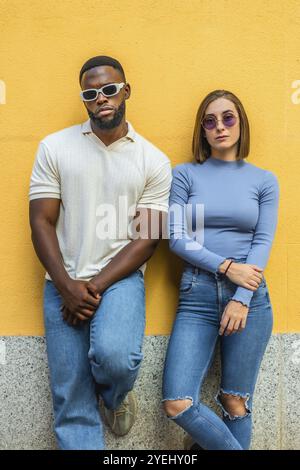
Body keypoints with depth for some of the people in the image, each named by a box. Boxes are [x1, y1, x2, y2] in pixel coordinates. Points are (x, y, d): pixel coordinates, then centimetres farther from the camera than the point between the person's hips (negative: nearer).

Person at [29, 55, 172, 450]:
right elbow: (41, 223, -1)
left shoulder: (154, 162, 1)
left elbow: (147, 238, -2)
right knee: (72, 405, 2)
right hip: (63, 283, 1)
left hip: (120, 277, -1)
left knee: (114, 355, -28)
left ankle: (116, 397, 10)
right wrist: (68, 287, -12)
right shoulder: (54, 148, 3)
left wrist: (96, 286, -12)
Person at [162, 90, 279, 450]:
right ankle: (234, 446, 17)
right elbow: (176, 238, -3)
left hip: (249, 296, 1)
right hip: (197, 295, 0)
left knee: (236, 401, 6)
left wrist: (241, 299, -11)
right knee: (177, 404, -7)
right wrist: (227, 267, -13)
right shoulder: (185, 174, 5)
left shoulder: (264, 180, 7)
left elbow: (263, 242, 0)